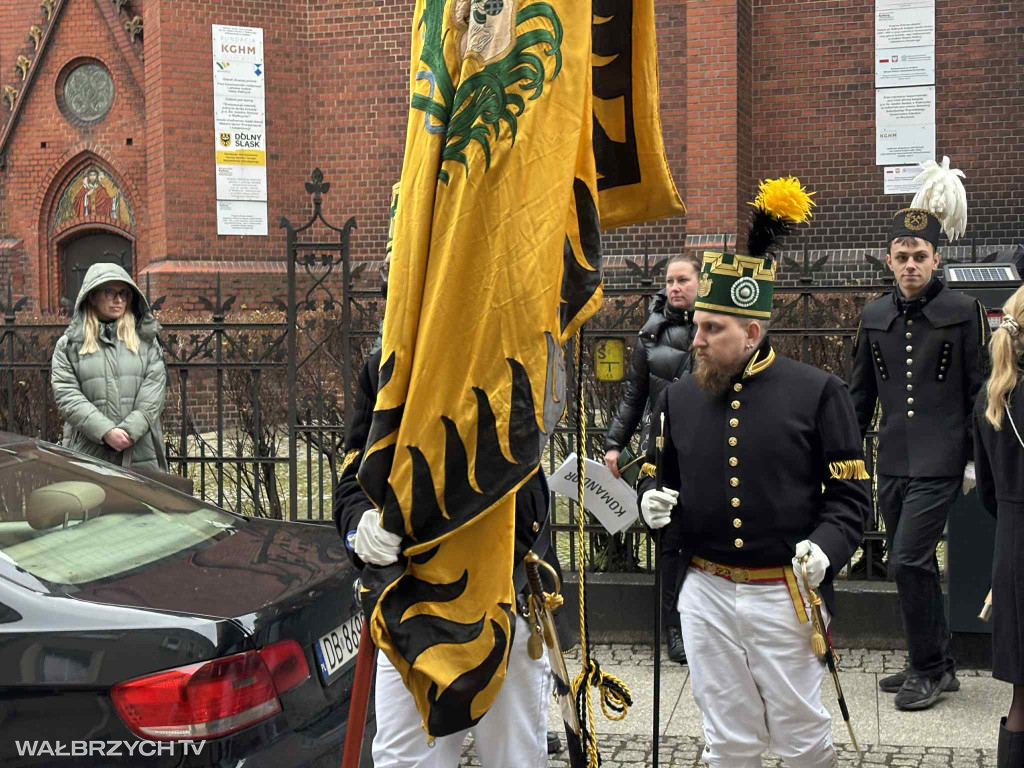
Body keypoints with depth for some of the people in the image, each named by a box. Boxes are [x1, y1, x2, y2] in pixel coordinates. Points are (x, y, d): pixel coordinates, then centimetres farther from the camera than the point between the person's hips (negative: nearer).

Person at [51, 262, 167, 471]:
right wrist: (106, 432, -14)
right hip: (89, 455, -1)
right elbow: (66, 394, -2)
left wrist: (131, 430, -13)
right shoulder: (69, 344, 8)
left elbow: (155, 387, 1)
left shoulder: (146, 339, 11)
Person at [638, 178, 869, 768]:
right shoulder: (680, 397, 6)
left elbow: (851, 494, -3)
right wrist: (652, 498, -4)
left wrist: (825, 545, -20)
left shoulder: (818, 392, -5)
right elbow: (657, 471, 19)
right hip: (706, 593, 3)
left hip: (786, 595, -3)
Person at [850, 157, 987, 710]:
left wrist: (976, 458, -5)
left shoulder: (963, 312, -4)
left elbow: (978, 390, -2)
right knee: (915, 564, 12)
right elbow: (860, 392, 15)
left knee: (908, 560, -12)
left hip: (939, 460, -5)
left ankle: (927, 669, 4)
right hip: (892, 460, 5)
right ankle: (937, 665, 26)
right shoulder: (875, 315, 9)